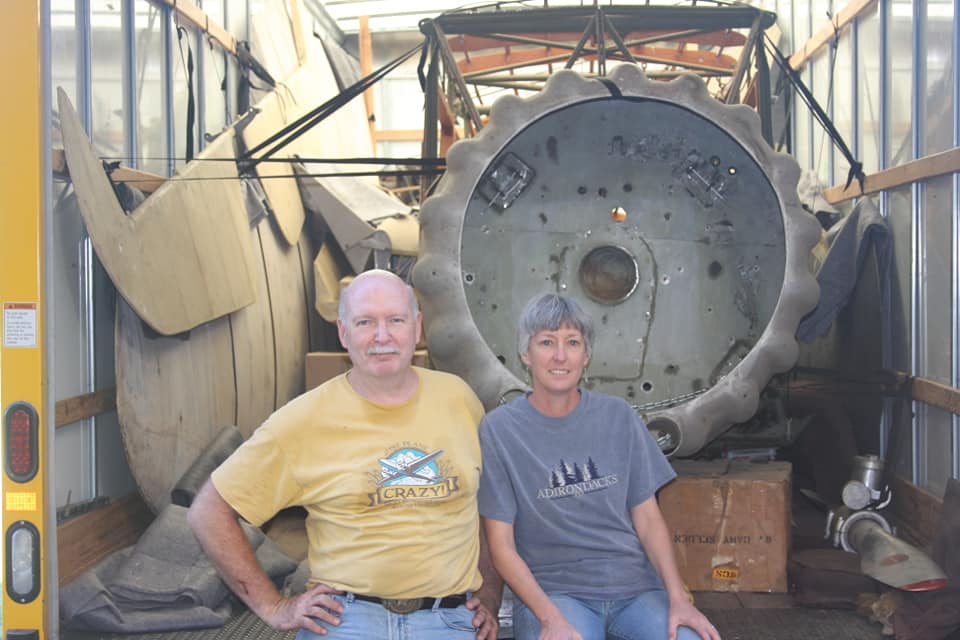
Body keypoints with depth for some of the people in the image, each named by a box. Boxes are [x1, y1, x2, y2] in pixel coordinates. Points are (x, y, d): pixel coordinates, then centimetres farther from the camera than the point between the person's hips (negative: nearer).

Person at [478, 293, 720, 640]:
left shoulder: (618, 416, 6)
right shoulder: (498, 429, -4)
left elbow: (648, 519, 9)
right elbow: (502, 545, -3)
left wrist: (678, 598, -5)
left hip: (635, 586, 3)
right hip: (551, 590, -3)